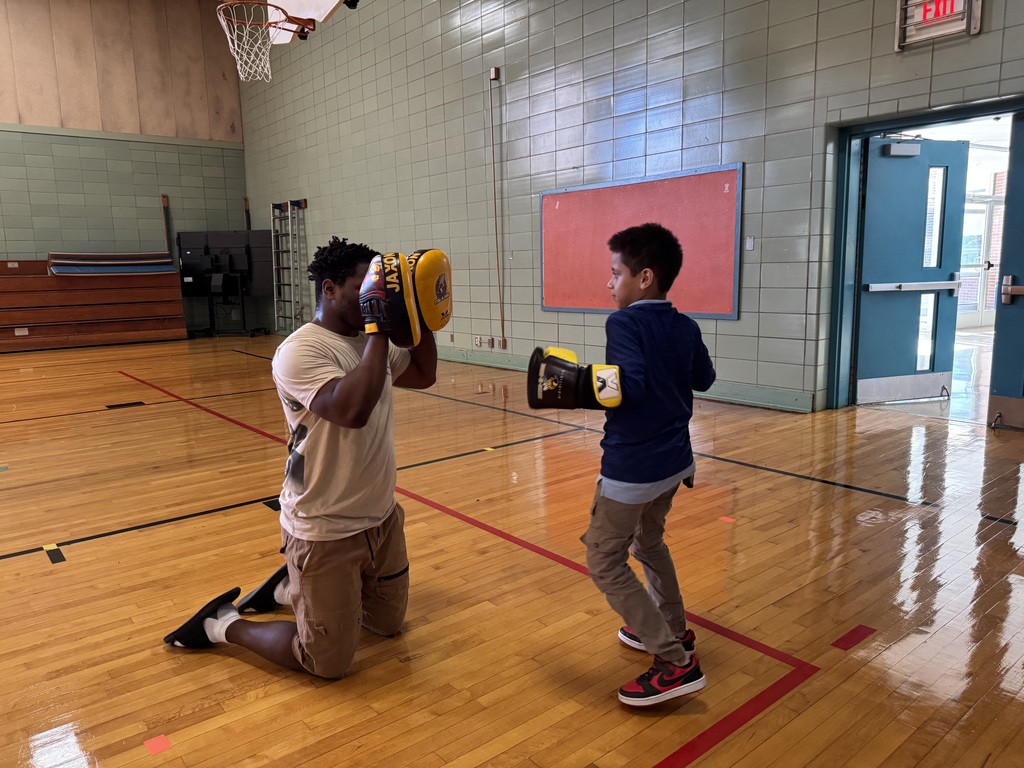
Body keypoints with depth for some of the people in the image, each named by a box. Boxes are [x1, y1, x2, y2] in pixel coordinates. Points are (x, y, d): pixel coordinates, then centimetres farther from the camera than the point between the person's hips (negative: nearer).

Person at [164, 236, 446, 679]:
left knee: (388, 623, 23)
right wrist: (379, 328, -30)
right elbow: (353, 409, -38)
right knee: (327, 663, 1)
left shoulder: (371, 341, 4)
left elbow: (424, 375, 18)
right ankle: (222, 624, 22)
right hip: (325, 533, -8)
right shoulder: (300, 352, -22)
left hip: (382, 519, 8)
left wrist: (420, 317, 4)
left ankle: (289, 586, 38)